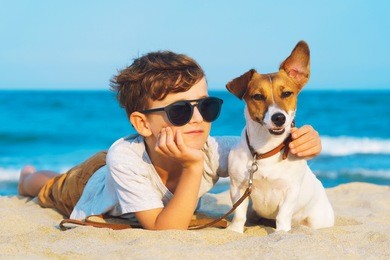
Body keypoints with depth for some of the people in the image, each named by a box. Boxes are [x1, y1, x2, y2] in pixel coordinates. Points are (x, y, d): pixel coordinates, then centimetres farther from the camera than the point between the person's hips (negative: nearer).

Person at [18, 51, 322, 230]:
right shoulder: (124, 158, -49)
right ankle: (28, 176, 63)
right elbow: (164, 231, -51)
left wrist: (304, 141, -59)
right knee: (50, 189, 31)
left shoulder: (213, 151, -42)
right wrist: (193, 167, -62)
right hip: (93, 180, -2)